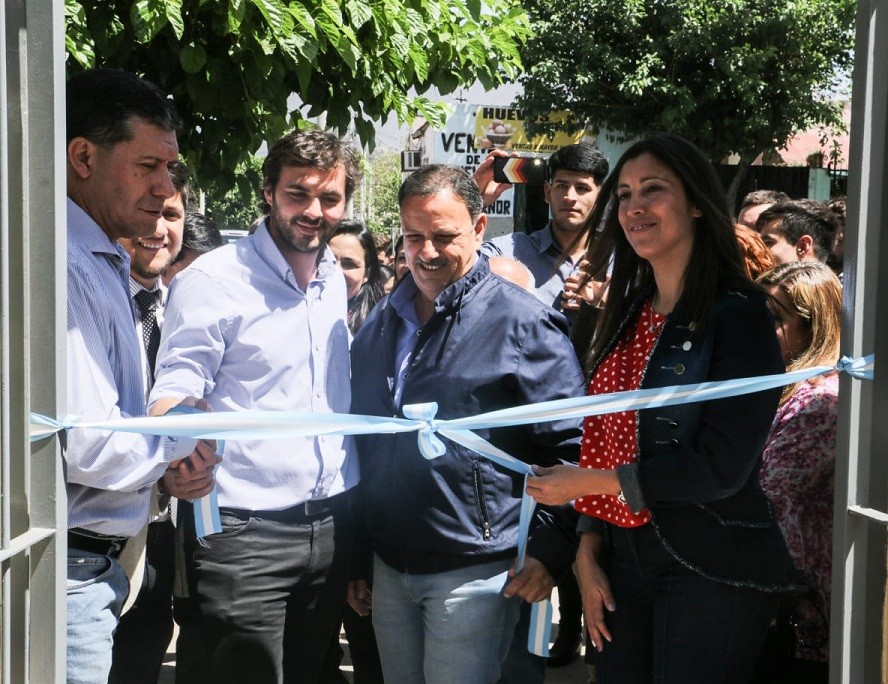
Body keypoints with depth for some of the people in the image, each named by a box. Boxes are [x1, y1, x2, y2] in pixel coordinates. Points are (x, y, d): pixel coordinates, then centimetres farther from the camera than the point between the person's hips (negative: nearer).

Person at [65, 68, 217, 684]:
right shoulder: (66, 269, -21)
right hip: (68, 573, -10)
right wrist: (175, 457, -5)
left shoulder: (107, 265, 14)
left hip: (98, 561, 10)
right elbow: (88, 445, -24)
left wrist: (165, 467, 2)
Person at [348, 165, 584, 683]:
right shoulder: (380, 324, 10)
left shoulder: (525, 323, -9)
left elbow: (572, 449, -10)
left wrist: (551, 551, -15)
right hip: (389, 568, 6)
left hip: (474, 575, -6)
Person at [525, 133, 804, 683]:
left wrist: (584, 482, -13)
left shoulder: (739, 314, -12)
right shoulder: (629, 314, 10)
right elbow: (605, 444, 11)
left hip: (713, 571, -6)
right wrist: (588, 554, 2)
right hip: (627, 556, 7)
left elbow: (722, 466, -18)